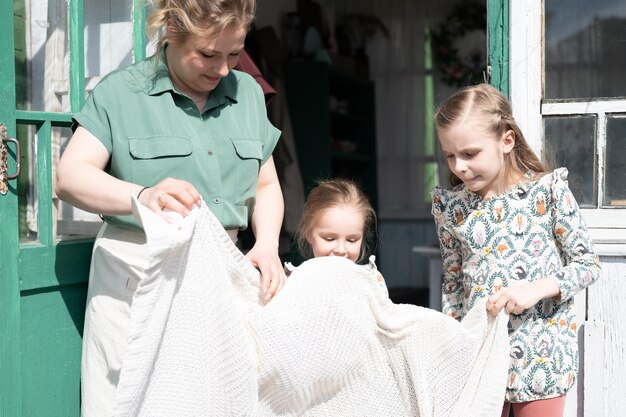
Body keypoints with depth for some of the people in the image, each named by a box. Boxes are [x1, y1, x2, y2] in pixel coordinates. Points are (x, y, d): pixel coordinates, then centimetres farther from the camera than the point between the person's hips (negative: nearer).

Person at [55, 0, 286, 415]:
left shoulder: (248, 92, 11)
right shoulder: (121, 91, -2)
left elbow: (266, 186, 16)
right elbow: (70, 176, -11)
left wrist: (267, 245, -4)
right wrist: (142, 196, -31)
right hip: (137, 273, -3)